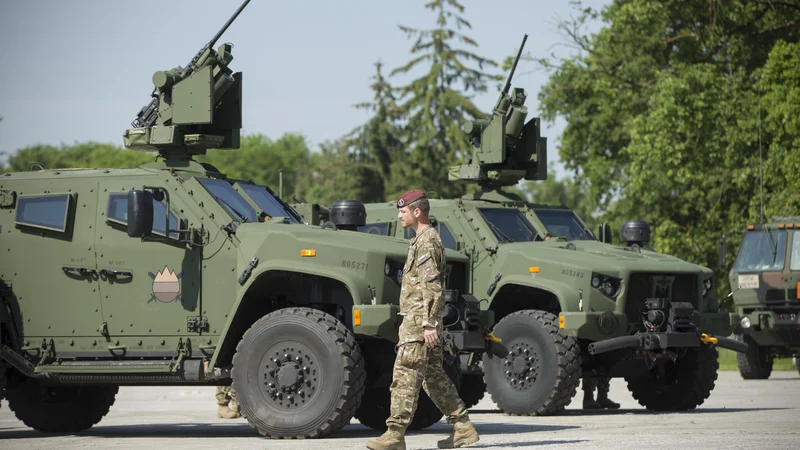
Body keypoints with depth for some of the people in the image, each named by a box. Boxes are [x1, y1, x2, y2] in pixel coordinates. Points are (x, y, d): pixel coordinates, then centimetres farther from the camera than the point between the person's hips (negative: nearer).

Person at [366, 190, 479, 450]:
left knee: (405, 376, -10)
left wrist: (428, 324, -24)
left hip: (419, 321, -11)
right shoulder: (425, 239, 19)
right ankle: (463, 428, 13)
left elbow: (432, 287, -20)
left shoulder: (426, 241, -13)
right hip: (424, 321, 11)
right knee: (434, 376, 12)